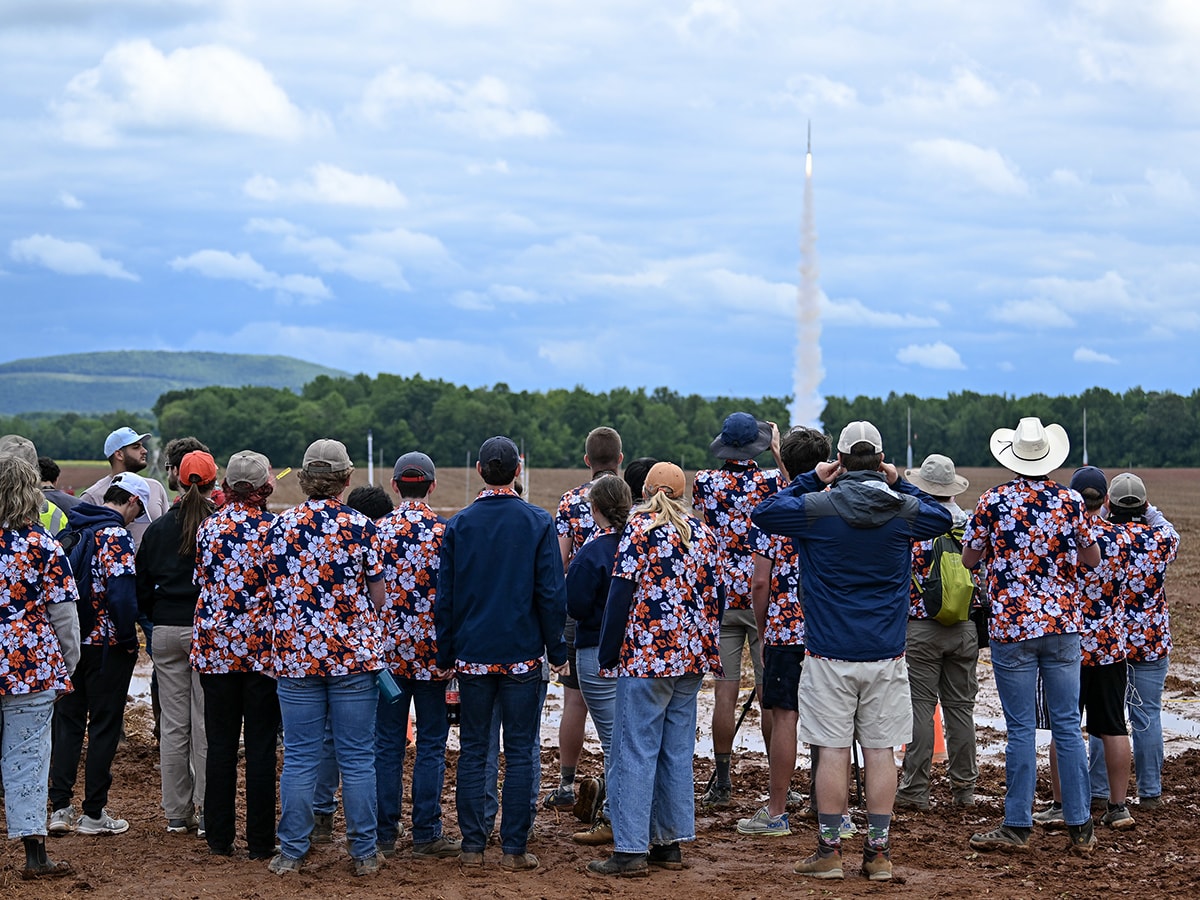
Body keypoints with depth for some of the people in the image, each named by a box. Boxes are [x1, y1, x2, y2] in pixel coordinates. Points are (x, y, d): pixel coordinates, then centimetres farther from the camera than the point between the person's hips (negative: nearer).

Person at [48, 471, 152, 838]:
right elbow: (121, 591, -23)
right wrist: (128, 638, -13)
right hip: (105, 643, -7)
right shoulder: (115, 536, -14)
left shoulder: (73, 528, 9)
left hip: (69, 640, 7)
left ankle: (60, 809, 11)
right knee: (104, 726, 3)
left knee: (67, 723, 12)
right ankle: (93, 814, 6)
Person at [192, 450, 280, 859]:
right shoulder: (274, 529, -8)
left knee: (220, 744, 9)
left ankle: (219, 837, 13)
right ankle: (260, 840, 5)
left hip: (215, 645, 3)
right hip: (263, 646, -3)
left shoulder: (208, 526, 2)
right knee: (261, 747, 2)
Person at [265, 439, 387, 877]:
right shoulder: (361, 527, -6)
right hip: (354, 655, -2)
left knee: (299, 758, 7)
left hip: (295, 655, 2)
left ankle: (291, 852, 10)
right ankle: (364, 853, 9)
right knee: (357, 758, 5)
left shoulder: (280, 526, 0)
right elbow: (378, 597, -3)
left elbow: (272, 593, 6)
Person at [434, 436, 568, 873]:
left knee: (473, 751, 9)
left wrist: (445, 655, 10)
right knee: (520, 754, 3)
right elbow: (552, 593, -5)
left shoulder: (458, 525, 1)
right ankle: (514, 849, 3)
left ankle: (472, 846, 8)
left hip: (472, 655, 2)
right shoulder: (537, 522, -4)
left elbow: (445, 596, 3)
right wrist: (557, 651, 4)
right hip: (522, 654, -2)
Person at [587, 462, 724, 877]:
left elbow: (621, 593, -10)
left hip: (646, 656, -6)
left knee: (635, 752, -4)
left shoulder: (639, 530, -6)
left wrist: (608, 652, -4)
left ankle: (631, 850, -7)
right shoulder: (704, 533, 10)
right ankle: (670, 842, 15)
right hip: (692, 657, 6)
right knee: (677, 751, 12)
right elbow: (716, 594, 12)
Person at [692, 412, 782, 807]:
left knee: (725, 692, 3)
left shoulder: (704, 481, -1)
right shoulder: (772, 479, -7)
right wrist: (779, 452, 15)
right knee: (770, 694, 3)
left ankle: (722, 784, 4)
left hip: (720, 596, 1)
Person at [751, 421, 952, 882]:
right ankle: (878, 851, 9)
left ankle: (829, 850, 7)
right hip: (885, 654, 2)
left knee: (833, 751, 3)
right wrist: (901, 485, 18)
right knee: (880, 751, 5)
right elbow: (943, 518, 20)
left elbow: (762, 514, 7)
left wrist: (811, 479, 10)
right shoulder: (904, 510, -2)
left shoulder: (816, 507, -8)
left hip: (829, 654, -2)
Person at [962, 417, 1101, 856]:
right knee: (1068, 726, 6)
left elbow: (968, 558, 2)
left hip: (1011, 627, -2)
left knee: (1021, 729, 2)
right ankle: (1080, 827, 8)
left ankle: (1017, 826, 4)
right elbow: (1092, 558, 5)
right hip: (1063, 626, 2)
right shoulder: (1069, 501, -2)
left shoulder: (993, 502, -6)